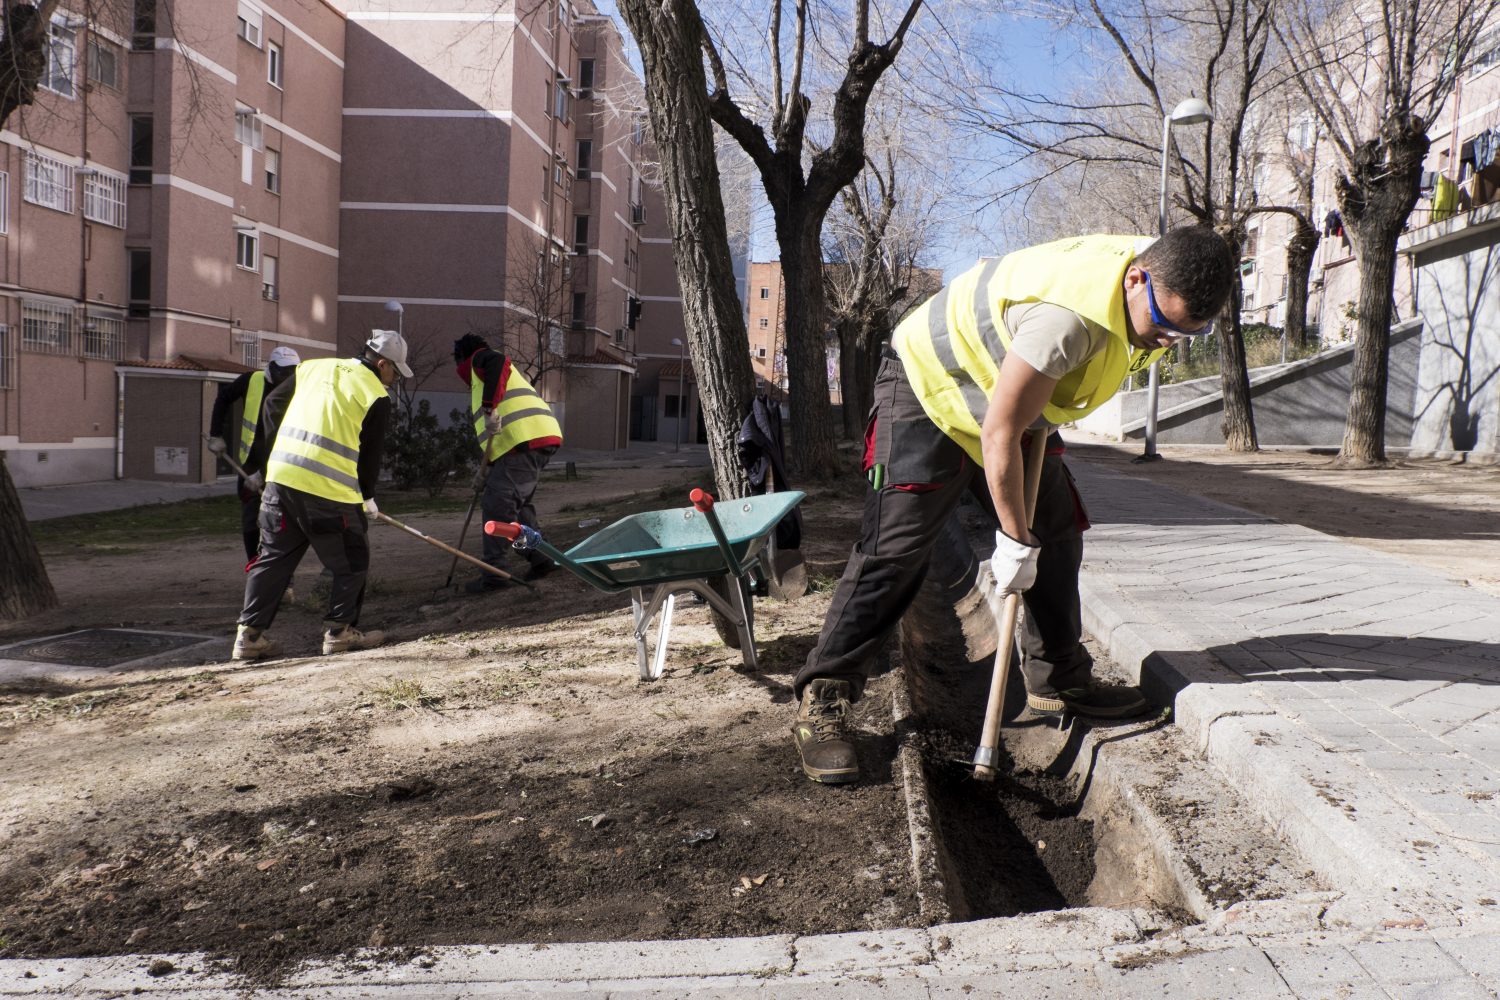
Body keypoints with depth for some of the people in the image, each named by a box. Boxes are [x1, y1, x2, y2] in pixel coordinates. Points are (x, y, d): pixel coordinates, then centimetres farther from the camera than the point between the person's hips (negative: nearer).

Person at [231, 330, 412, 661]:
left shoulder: (313, 368, 16)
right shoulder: (376, 396, -2)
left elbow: (272, 404, 19)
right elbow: (370, 454, 1)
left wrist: (277, 454, 26)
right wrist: (368, 497, 16)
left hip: (281, 477, 6)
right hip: (329, 488, -6)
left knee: (274, 556, 14)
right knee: (352, 560, 11)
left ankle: (250, 634, 14)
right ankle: (339, 630, 12)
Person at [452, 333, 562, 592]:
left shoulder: (479, 358, 10)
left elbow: (498, 362, -17)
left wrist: (489, 408, -23)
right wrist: (487, 468, 31)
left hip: (528, 440, -10)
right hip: (541, 438, 10)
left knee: (497, 504, -10)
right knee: (517, 502, 21)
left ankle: (493, 573, -12)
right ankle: (539, 559, 22)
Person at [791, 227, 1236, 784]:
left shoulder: (1157, 281, -8)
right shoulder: (1068, 315, -38)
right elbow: (999, 431, -31)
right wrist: (1014, 539, -23)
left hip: (1011, 398, 9)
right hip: (927, 389, -9)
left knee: (1057, 534, 8)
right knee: (895, 550, -15)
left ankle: (1058, 680, 23)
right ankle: (821, 702, -9)